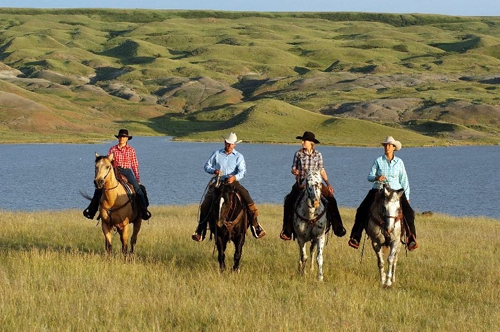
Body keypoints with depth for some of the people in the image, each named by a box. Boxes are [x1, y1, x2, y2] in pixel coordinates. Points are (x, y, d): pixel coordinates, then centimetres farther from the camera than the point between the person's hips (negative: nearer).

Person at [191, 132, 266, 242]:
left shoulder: (239, 157, 5)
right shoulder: (216, 154, 10)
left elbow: (242, 171, -7)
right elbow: (207, 166, 11)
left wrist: (234, 177, -28)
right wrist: (214, 171, -12)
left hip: (233, 182, -1)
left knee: (248, 199, -20)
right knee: (205, 205, -13)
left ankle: (255, 225, -11)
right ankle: (200, 231, -4)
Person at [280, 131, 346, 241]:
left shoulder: (318, 155, 6)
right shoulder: (298, 154, 5)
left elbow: (322, 171, 10)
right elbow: (293, 169, 7)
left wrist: (328, 184, 1)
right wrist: (294, 171, -18)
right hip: (300, 183, 0)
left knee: (330, 199, -17)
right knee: (289, 201, -22)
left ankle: (338, 228, -8)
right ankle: (287, 230, -12)